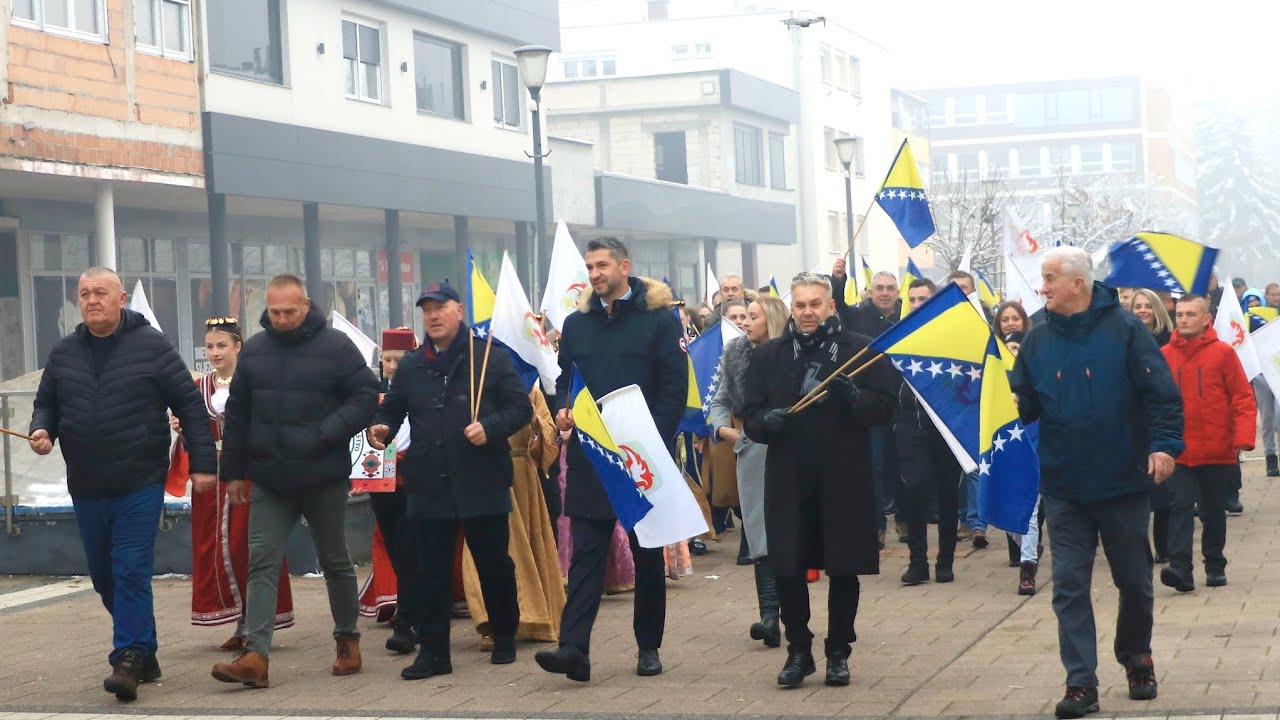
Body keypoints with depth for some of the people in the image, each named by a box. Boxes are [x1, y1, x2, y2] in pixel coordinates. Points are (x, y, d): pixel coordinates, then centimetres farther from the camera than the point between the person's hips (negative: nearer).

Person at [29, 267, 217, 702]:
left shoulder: (152, 346, -4)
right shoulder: (63, 353, 9)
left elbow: (190, 405, -3)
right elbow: (46, 404, 19)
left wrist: (202, 462, -6)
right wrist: (41, 429, -5)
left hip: (140, 485, -5)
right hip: (86, 489, 5)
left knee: (131, 573, -12)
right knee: (105, 579, 12)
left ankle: (129, 659, -8)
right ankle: (144, 653, 25)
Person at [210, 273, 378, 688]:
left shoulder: (335, 346, -7)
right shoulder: (254, 350, 5)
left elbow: (366, 395, -7)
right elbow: (237, 414, 11)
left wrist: (328, 433, -19)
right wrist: (233, 471, 9)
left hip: (324, 479, -3)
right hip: (269, 481, 3)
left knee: (335, 561, 11)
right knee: (262, 563, -6)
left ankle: (347, 640, 27)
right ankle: (256, 656, -10)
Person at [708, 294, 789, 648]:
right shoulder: (737, 354, 7)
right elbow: (721, 400, 12)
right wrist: (721, 427, -6)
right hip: (753, 452, 3)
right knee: (761, 534, -4)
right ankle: (769, 613, -9)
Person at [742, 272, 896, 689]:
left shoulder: (861, 350, 2)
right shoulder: (768, 355, 9)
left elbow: (883, 408, -5)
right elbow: (750, 416, 7)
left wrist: (849, 395, -23)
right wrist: (768, 420, -16)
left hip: (844, 480, -2)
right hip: (788, 481, 2)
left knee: (843, 570, 5)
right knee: (788, 569, 1)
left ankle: (838, 652, 19)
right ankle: (798, 651, 16)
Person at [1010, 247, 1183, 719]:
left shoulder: (1124, 329, -8)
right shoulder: (1038, 340, 3)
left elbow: (1161, 392, -10)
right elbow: (1025, 405, 6)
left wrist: (1164, 444, -19)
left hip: (1123, 483, -2)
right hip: (1063, 488, 3)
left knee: (1134, 581, 12)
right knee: (1069, 586, -1)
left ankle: (1136, 658, 35)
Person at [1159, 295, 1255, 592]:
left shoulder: (1223, 353, -4)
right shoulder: (1165, 355, 0)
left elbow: (1243, 398, -4)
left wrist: (1243, 438, -13)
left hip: (1218, 452, 0)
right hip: (1179, 453, 0)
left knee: (1214, 511, 12)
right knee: (1181, 507, -10)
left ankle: (1215, 566, 25)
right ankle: (1180, 568, -15)